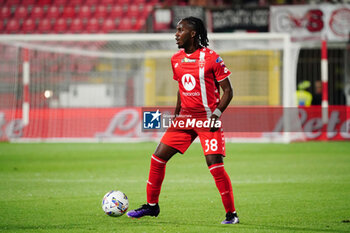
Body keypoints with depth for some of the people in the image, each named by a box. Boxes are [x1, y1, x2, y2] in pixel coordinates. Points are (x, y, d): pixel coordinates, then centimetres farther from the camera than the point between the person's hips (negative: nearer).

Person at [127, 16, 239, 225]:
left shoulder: (211, 58, -10)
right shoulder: (176, 59, 8)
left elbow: (228, 91, -7)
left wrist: (216, 114, -18)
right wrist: (176, 114, 15)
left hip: (207, 120, -6)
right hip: (185, 118, 6)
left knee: (215, 165, -13)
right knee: (158, 157, 2)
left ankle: (231, 214, -2)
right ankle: (152, 205, 16)